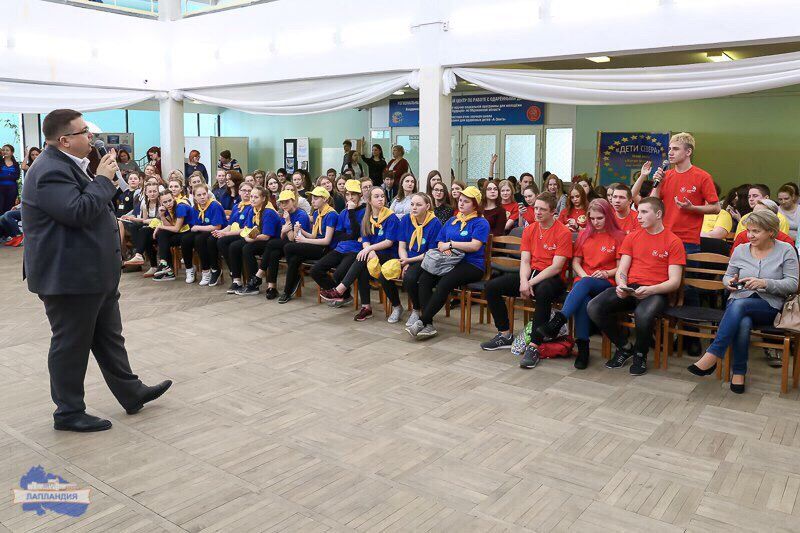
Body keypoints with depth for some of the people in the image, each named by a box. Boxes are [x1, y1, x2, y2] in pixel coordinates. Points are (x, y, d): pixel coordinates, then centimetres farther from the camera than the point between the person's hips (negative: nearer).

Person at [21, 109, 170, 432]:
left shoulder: (66, 164, 14)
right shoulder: (51, 171, -20)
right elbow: (78, 212, -29)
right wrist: (103, 178, -19)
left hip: (93, 273, 11)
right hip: (69, 277, -11)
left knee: (109, 338, 19)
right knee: (71, 345, 4)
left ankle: (131, 393, 31)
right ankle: (68, 413, 19)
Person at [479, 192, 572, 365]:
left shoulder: (563, 233, -9)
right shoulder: (529, 230, 10)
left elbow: (556, 267, -16)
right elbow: (525, 261, 3)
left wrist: (531, 283, -21)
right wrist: (523, 281, -18)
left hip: (552, 278, -6)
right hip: (530, 273, 6)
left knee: (543, 292, -41)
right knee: (492, 286, -9)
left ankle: (534, 346, -35)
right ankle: (505, 335, 2)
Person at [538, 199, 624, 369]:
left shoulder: (619, 236, 6)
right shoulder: (585, 235, 19)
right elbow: (575, 262, 15)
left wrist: (607, 273, -14)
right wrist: (583, 275, -4)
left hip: (606, 283, -3)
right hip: (583, 281, 3)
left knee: (584, 284, -38)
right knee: (583, 300, -34)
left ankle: (557, 322, -49)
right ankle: (582, 347, -34)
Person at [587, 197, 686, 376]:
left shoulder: (673, 242, 4)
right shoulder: (632, 237, 17)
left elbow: (674, 282, -3)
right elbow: (621, 270, 11)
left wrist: (650, 290, -21)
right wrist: (621, 285, -13)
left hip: (655, 292, -4)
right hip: (629, 288, 4)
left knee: (643, 314, -39)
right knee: (594, 307, -23)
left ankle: (641, 354, -5)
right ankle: (624, 347, 3)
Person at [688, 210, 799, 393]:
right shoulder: (740, 250, 10)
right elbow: (727, 277, 20)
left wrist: (764, 283, -19)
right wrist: (729, 282, -5)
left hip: (769, 306, -2)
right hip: (738, 303, 2)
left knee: (739, 304, -36)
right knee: (743, 323, -35)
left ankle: (712, 355, -36)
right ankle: (739, 372, -24)